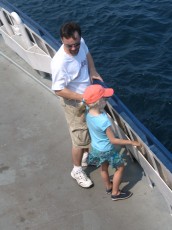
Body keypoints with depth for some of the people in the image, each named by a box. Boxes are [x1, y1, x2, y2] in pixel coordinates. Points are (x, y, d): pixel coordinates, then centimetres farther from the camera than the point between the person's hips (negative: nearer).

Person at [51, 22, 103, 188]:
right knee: (80, 138, 6)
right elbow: (59, 90, -27)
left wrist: (93, 71, -7)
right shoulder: (59, 63, -36)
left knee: (90, 130, 27)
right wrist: (83, 97, -28)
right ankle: (77, 170, 31)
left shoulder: (80, 43, -15)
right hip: (75, 103, -7)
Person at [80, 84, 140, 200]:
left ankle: (108, 186, 52)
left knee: (103, 168, 29)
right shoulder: (103, 121, -39)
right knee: (120, 167, 17)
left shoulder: (88, 112, -18)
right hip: (106, 150, -7)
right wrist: (131, 142, -21)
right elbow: (113, 140, -28)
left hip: (95, 147, 7)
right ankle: (115, 193, 29)